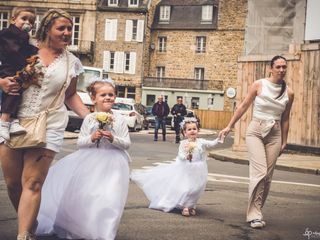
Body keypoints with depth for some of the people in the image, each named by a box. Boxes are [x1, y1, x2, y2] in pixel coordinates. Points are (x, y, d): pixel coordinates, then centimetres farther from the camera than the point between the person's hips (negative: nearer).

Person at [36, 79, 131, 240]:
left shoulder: (119, 119, 1)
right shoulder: (89, 119, 5)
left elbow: (127, 143, 1)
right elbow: (80, 142, 5)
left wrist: (113, 139, -17)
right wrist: (91, 138, -14)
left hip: (112, 161, -2)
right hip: (90, 160, 3)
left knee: (106, 197, -22)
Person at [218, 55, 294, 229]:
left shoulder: (288, 93, 4)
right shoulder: (259, 85, -4)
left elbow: (285, 119, 11)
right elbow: (243, 107, 1)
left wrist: (284, 142, 13)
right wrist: (229, 127, 2)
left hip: (275, 135, 3)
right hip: (256, 131, -3)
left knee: (268, 177, 3)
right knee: (259, 173, -15)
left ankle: (255, 211, 17)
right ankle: (254, 215, -9)